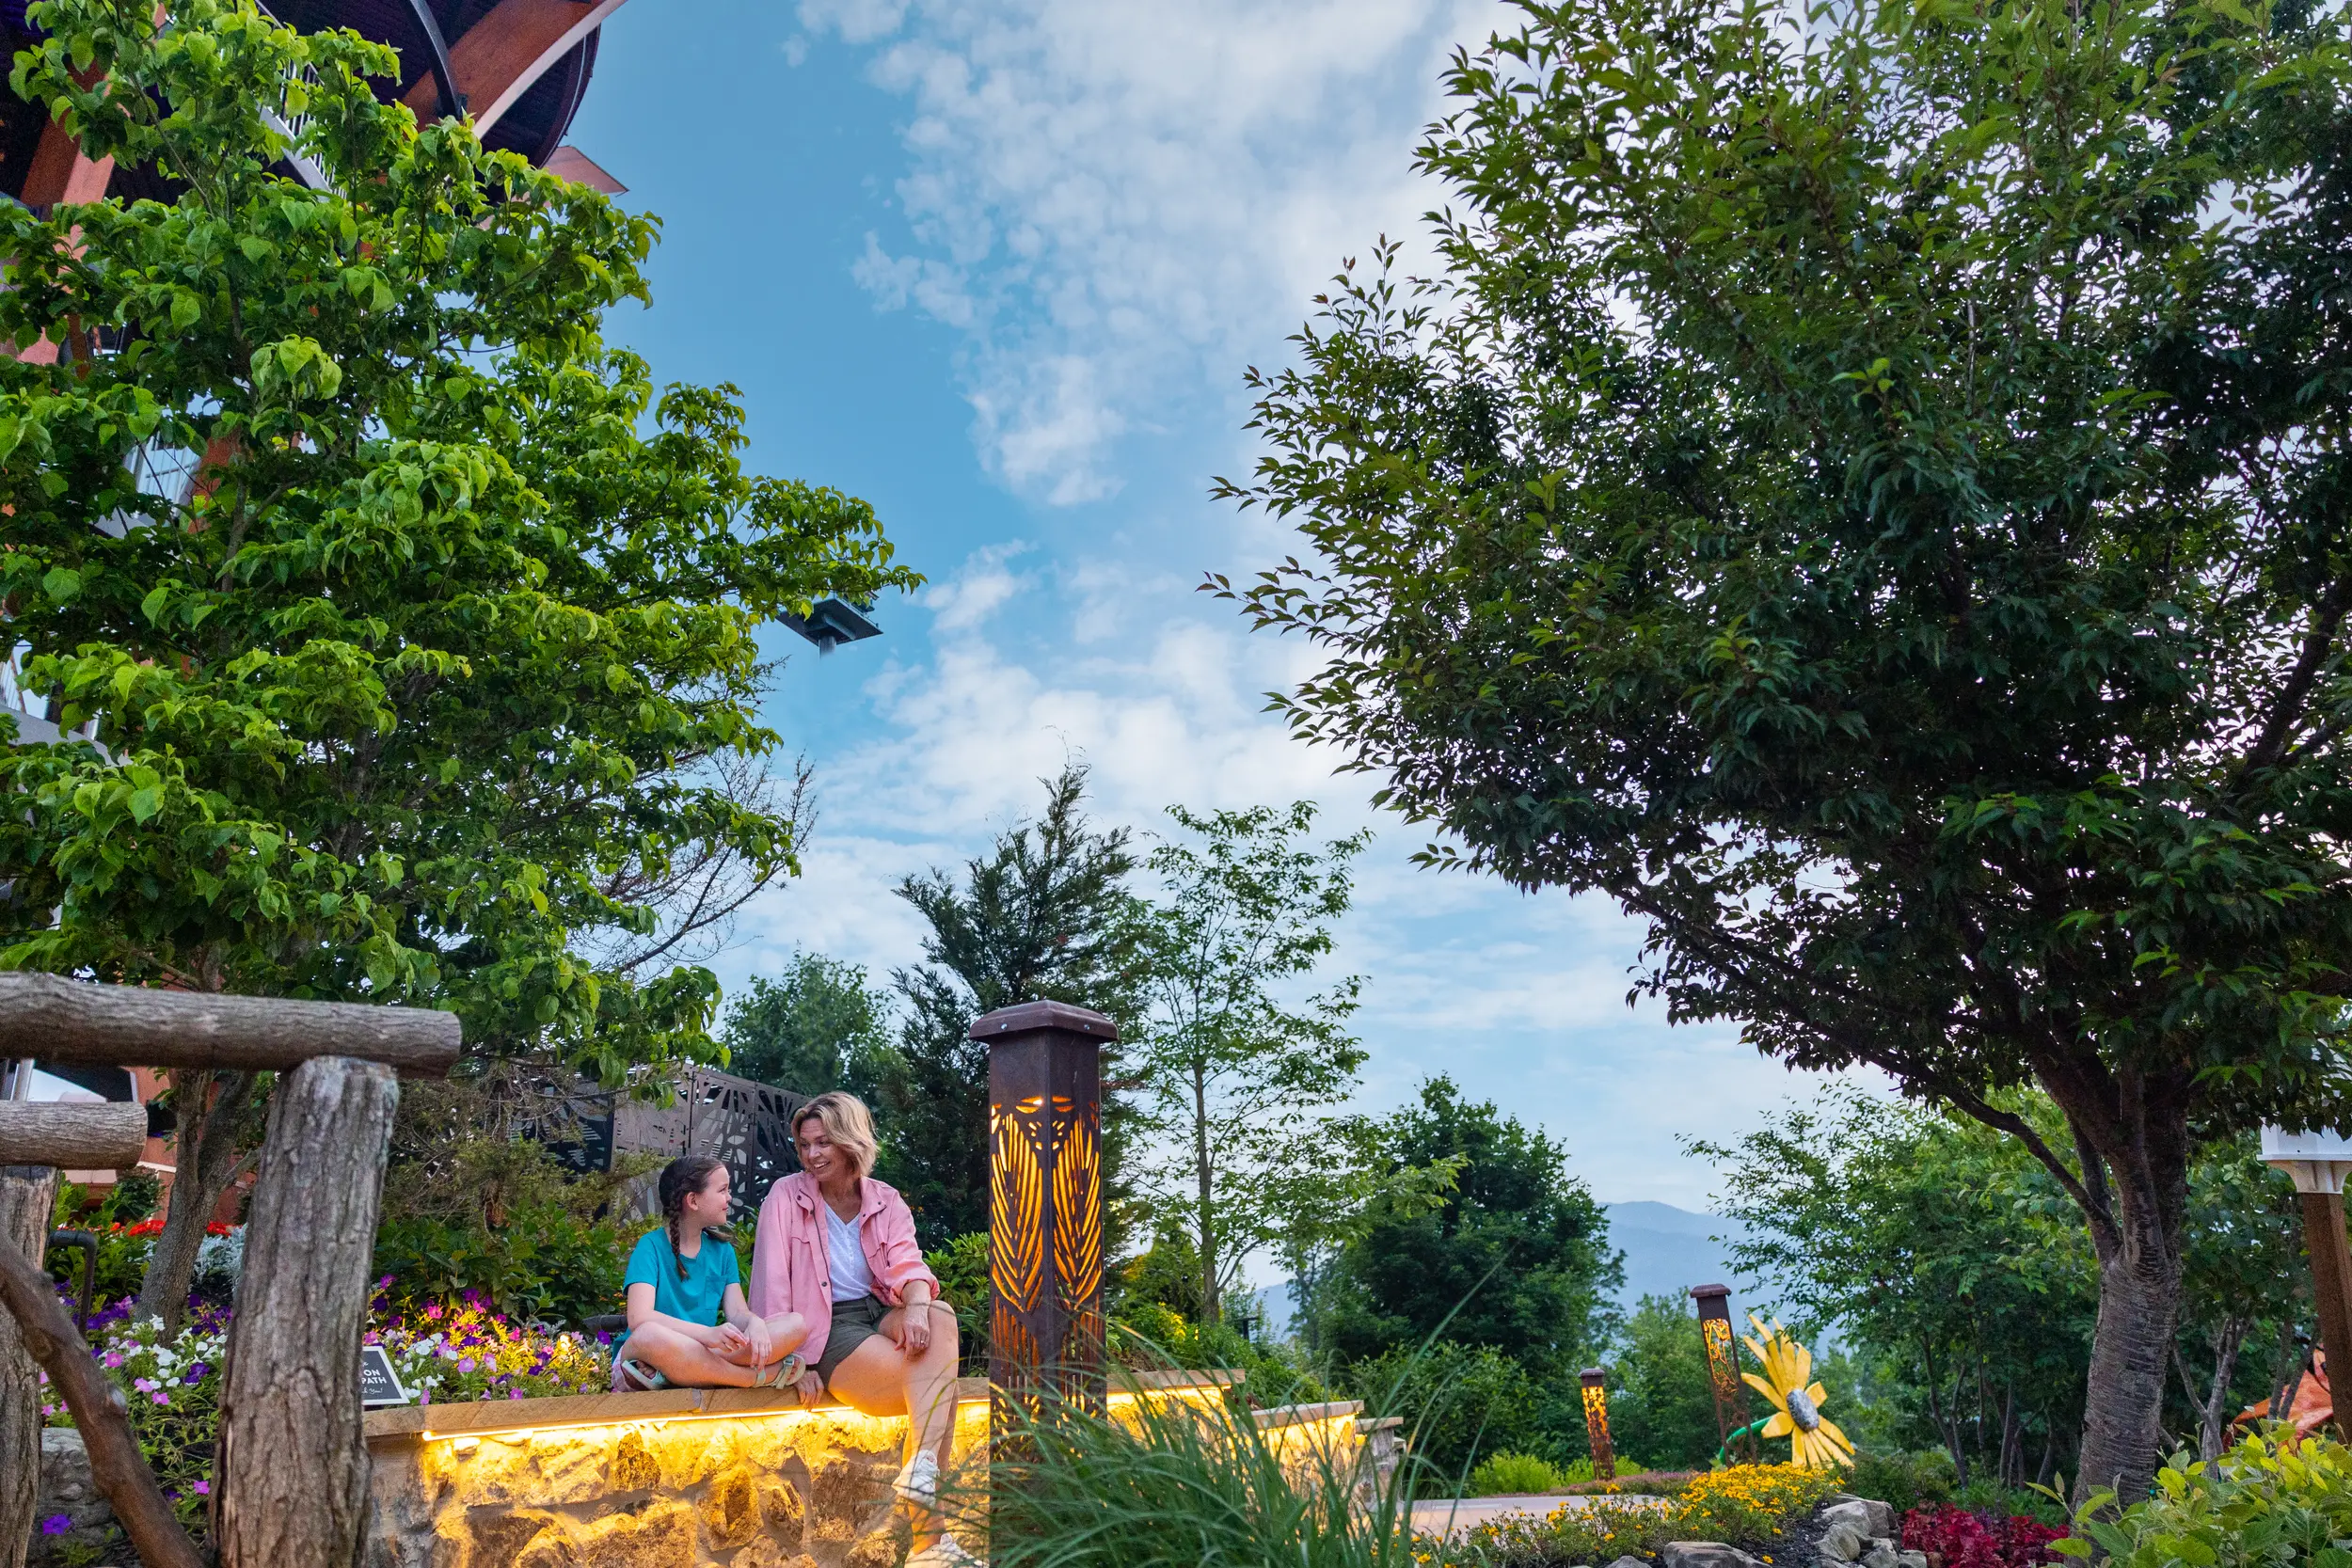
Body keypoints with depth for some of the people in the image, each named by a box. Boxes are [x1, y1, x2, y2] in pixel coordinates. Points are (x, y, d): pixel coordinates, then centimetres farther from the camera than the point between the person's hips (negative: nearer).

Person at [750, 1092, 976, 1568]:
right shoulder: (786, 1196, -1)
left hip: (881, 1314, 4)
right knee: (938, 1383, -26)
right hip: (826, 1328, -4)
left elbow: (905, 1261, -5)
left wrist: (917, 1305, -28)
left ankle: (923, 1470, -35)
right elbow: (772, 1284, -6)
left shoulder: (885, 1200, 9)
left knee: (940, 1316, -31)